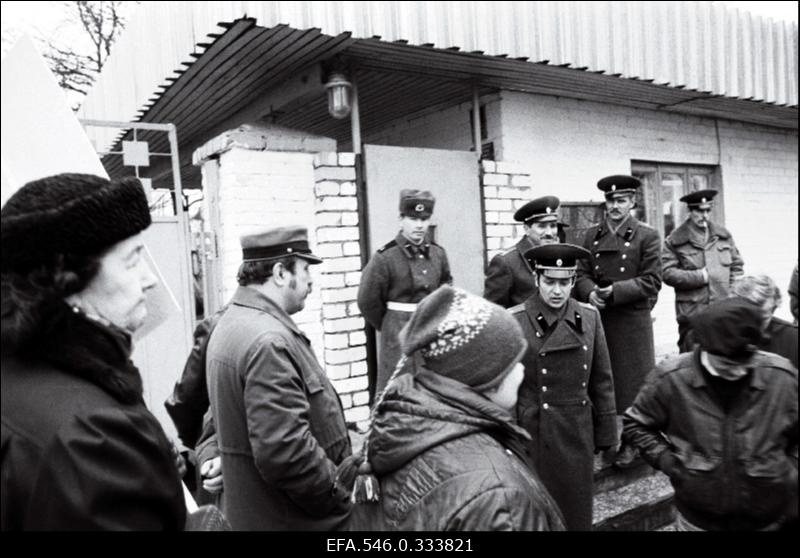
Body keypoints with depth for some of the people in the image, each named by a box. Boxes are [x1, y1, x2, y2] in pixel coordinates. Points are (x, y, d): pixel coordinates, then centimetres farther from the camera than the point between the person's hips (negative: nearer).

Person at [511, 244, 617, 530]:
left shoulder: (589, 317, -1)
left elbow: (601, 380, 5)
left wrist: (605, 433, 7)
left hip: (577, 434, 3)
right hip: (532, 435, -3)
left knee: (576, 512, 17)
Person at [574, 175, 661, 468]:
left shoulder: (647, 236, -2)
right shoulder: (592, 235, 11)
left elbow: (651, 281, -8)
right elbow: (581, 273, 7)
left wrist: (614, 291, -19)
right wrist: (591, 292, -14)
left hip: (632, 321, -3)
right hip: (597, 319, 4)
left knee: (631, 382, 5)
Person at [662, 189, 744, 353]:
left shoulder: (723, 235, 13)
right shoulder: (674, 241, -2)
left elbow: (737, 266, 16)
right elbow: (667, 273, -9)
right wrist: (699, 277, -13)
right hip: (692, 313, -4)